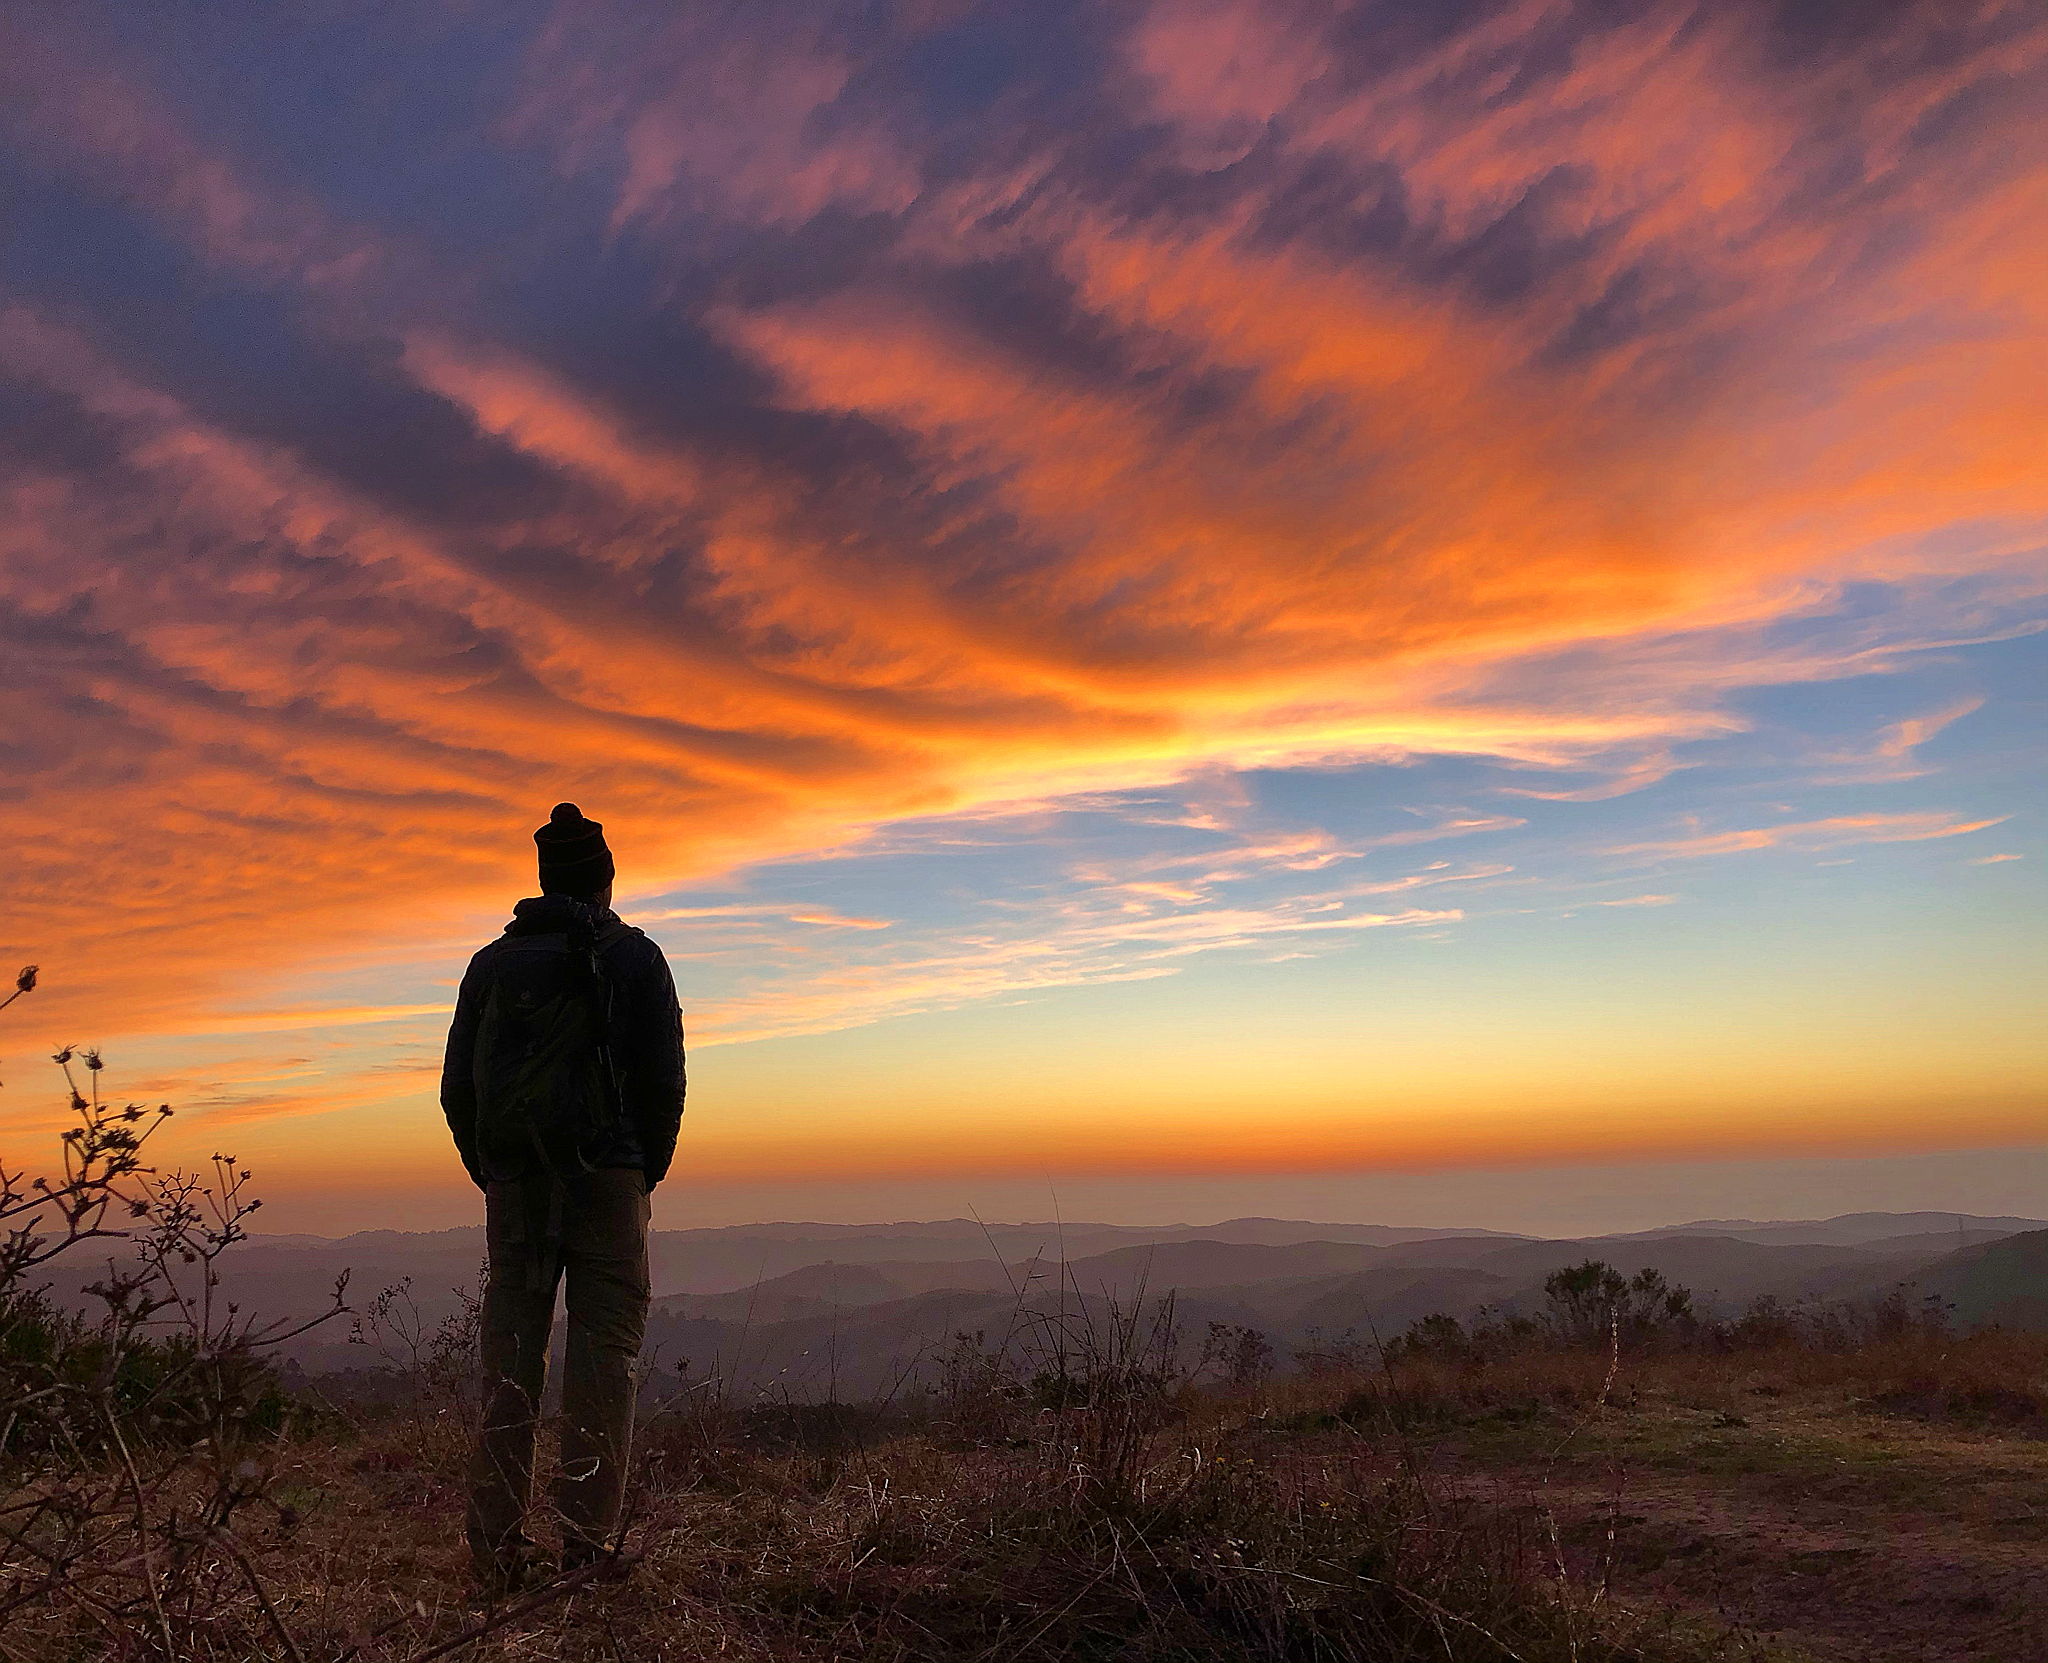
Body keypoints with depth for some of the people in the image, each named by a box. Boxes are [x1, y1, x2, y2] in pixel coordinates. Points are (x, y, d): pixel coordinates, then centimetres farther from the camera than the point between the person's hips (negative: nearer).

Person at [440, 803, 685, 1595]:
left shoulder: (492, 962, 11)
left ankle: (498, 1545, 8)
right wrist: (647, 1172, 8)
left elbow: (457, 1086, 10)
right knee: (603, 1349, 0)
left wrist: (491, 1175, 17)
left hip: (513, 1183, 4)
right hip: (605, 1174, -3)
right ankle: (587, 1542, -4)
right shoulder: (633, 957, 1)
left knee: (509, 1352, 8)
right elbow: (663, 1080, -4)